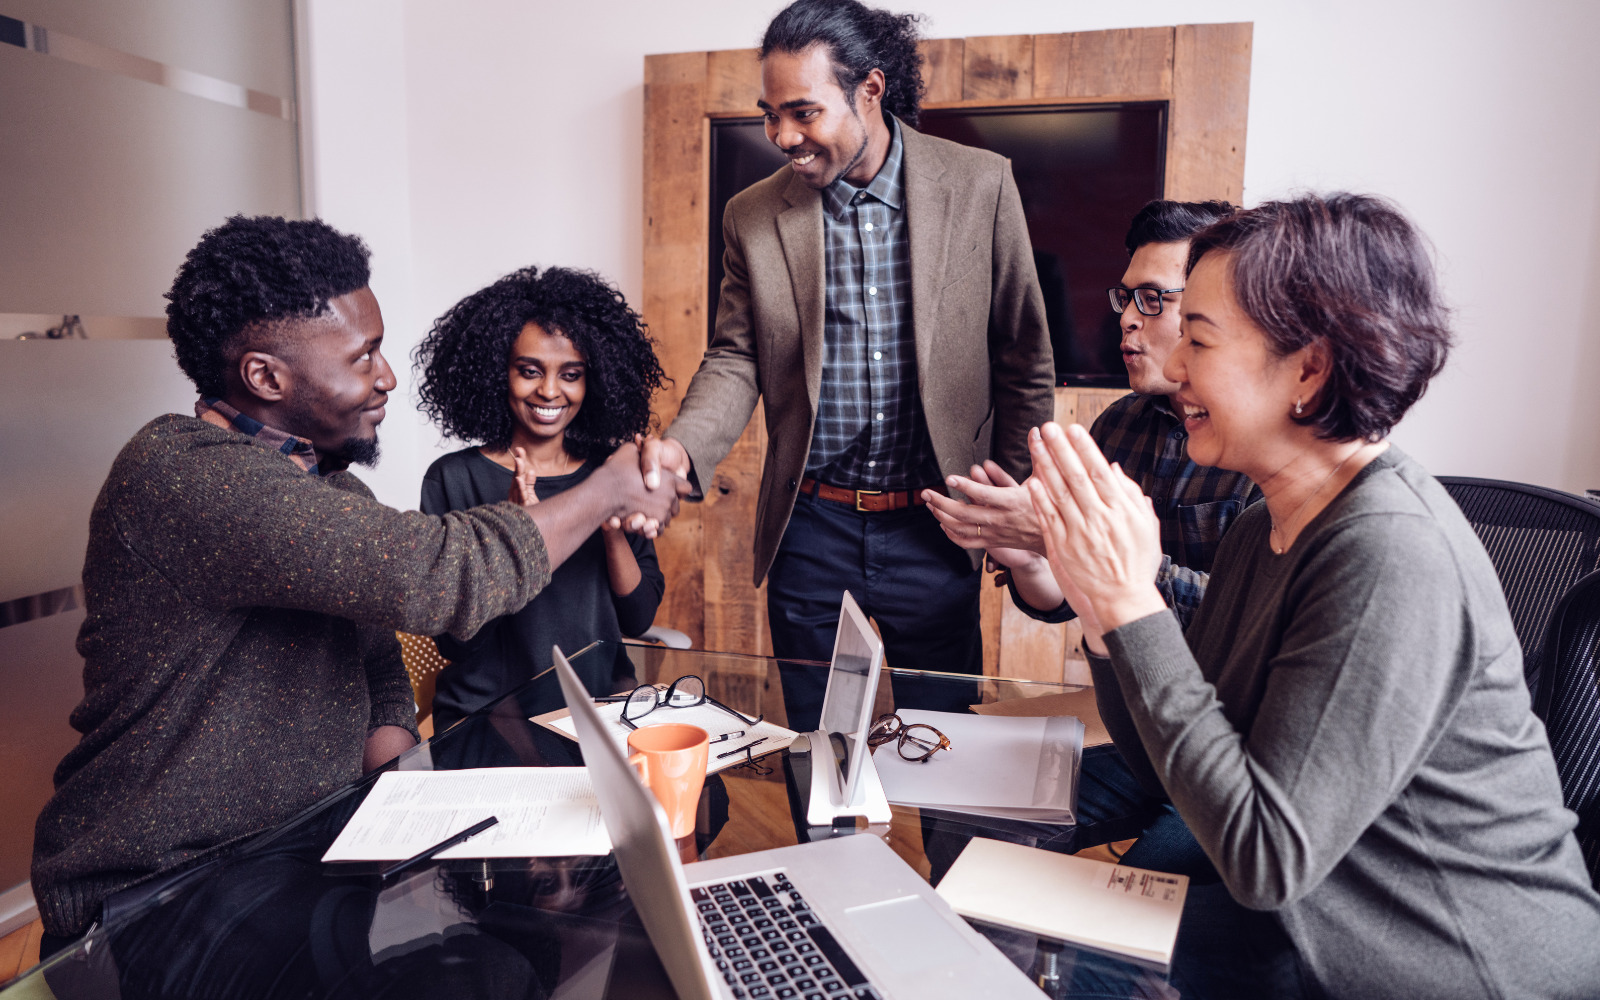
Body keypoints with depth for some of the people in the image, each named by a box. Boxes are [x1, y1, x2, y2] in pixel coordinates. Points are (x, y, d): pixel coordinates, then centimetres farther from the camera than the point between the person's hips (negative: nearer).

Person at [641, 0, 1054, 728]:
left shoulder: (980, 186, -5)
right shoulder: (752, 216, 0)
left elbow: (1024, 357, 2)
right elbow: (735, 360, 3)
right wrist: (682, 448, -17)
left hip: (933, 528, -1)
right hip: (809, 530, 2)